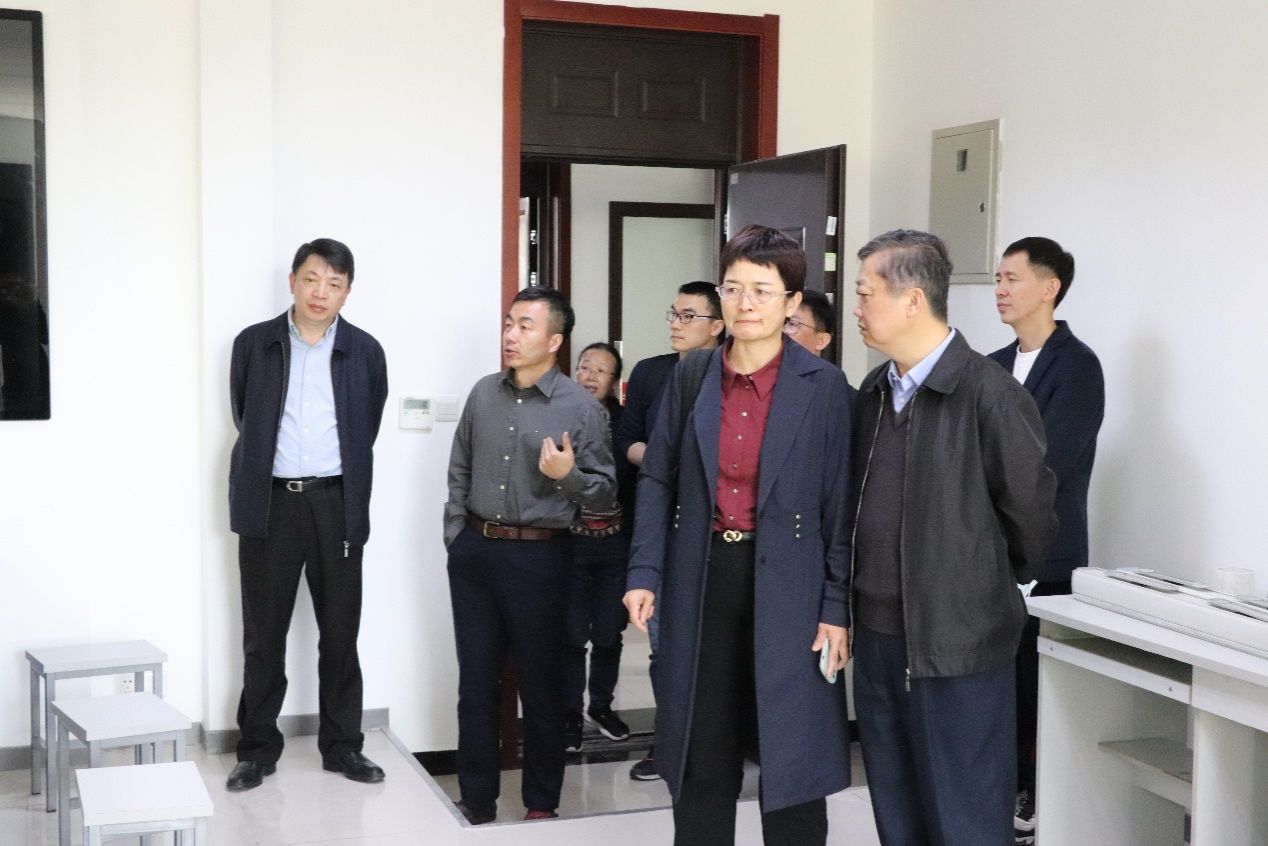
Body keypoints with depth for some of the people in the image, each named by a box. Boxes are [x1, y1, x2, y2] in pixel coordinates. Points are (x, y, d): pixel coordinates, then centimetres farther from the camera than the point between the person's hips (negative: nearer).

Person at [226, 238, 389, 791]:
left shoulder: (365, 351, 2)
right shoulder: (253, 344, 1)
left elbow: (367, 430, 10)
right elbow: (245, 419, 10)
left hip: (336, 503, 0)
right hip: (269, 502, 0)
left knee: (340, 631, 7)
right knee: (263, 634, 5)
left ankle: (342, 745, 19)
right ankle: (258, 748, 17)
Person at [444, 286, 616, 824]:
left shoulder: (581, 407, -8)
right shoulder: (483, 394, 6)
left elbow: (606, 494, -6)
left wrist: (568, 474, -24)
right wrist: (456, 536, 8)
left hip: (539, 556, -4)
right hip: (475, 552, 4)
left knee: (540, 683, 6)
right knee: (476, 681, 10)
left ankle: (541, 804, 20)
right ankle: (477, 799, 23)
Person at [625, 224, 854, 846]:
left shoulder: (823, 386, -5)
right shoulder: (689, 378, 4)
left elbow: (840, 502, -5)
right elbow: (658, 479, 8)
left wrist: (837, 607, -9)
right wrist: (644, 573, -1)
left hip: (785, 584, -3)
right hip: (701, 582, 3)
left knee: (791, 759, 5)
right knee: (699, 754, 13)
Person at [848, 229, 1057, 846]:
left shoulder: (990, 394, -16)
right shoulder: (874, 391, 8)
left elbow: (1028, 512, -7)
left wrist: (991, 585, 7)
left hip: (959, 641, -7)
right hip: (878, 635, 7)